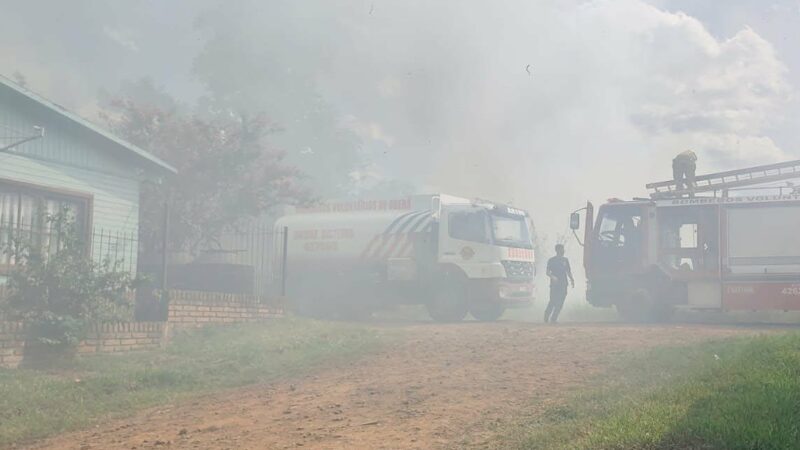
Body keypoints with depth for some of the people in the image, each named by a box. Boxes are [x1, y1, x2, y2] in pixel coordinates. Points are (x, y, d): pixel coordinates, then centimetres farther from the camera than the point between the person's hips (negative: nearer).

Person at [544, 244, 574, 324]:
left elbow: (568, 271, 18)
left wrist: (572, 279, 3)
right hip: (554, 284, -4)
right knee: (553, 301, -11)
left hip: (563, 284, 4)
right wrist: (552, 277, -22)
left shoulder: (565, 260, 15)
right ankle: (546, 317, 3)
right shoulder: (552, 260, 2)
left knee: (560, 303, -1)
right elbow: (548, 272, -3)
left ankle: (554, 318, 4)